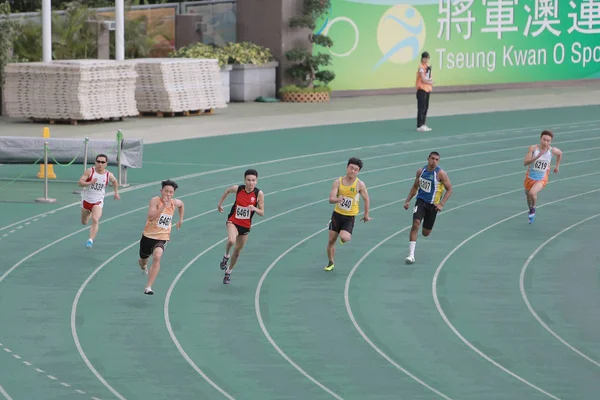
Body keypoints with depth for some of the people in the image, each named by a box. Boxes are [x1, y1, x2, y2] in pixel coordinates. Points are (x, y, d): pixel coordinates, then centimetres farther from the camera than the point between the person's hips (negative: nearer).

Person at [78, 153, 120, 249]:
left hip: (98, 202, -1)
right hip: (86, 200, 1)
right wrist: (90, 183, -40)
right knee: (84, 222, 22)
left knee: (95, 220, -26)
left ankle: (91, 240, -29)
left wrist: (116, 192, 14)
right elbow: (80, 183, -24)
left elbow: (115, 181, 15)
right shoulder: (89, 171, -16)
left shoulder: (109, 175, -9)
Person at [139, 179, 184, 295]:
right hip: (148, 236, -1)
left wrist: (181, 219, 21)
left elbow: (181, 205, 27)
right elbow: (151, 217, -32)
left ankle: (149, 287, -30)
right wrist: (163, 206, -37)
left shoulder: (174, 203, 0)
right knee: (144, 260, 21)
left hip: (162, 238, 1)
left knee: (157, 257, -28)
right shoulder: (155, 200, -16)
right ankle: (142, 264, 63)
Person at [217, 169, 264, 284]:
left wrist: (254, 209, -30)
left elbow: (262, 213, -9)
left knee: (237, 250, 15)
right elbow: (228, 190, 10)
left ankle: (228, 272, 38)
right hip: (233, 221, -2)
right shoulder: (238, 189, -14)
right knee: (231, 241, -32)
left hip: (246, 225, 2)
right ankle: (226, 256, 2)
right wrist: (220, 203, 17)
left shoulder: (259, 193, -14)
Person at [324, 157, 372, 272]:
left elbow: (366, 199, 1)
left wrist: (366, 215, 7)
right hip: (337, 214, 2)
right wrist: (337, 199, -36)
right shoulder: (338, 182, -7)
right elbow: (331, 199, -13)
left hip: (349, 218, -2)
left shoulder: (359, 184, -11)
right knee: (331, 240, 6)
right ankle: (331, 263, 28)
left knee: (344, 238, -25)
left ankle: (346, 236, 15)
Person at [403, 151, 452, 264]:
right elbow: (415, 186, 13)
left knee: (426, 233, 9)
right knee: (416, 223, -22)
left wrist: (441, 204, -20)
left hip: (433, 204, -1)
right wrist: (408, 201, 6)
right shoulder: (421, 171, -1)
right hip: (421, 201, 1)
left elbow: (449, 189, -10)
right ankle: (411, 254, -22)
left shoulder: (441, 173, -14)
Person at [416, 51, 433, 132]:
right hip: (422, 90, -8)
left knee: (426, 108, 11)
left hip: (427, 89, 8)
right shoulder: (421, 67, -13)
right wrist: (430, 82, -3)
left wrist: (429, 80, -7)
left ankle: (423, 124, 18)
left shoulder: (428, 66, 12)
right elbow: (423, 80, -17)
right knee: (421, 108, -8)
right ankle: (419, 126, -7)